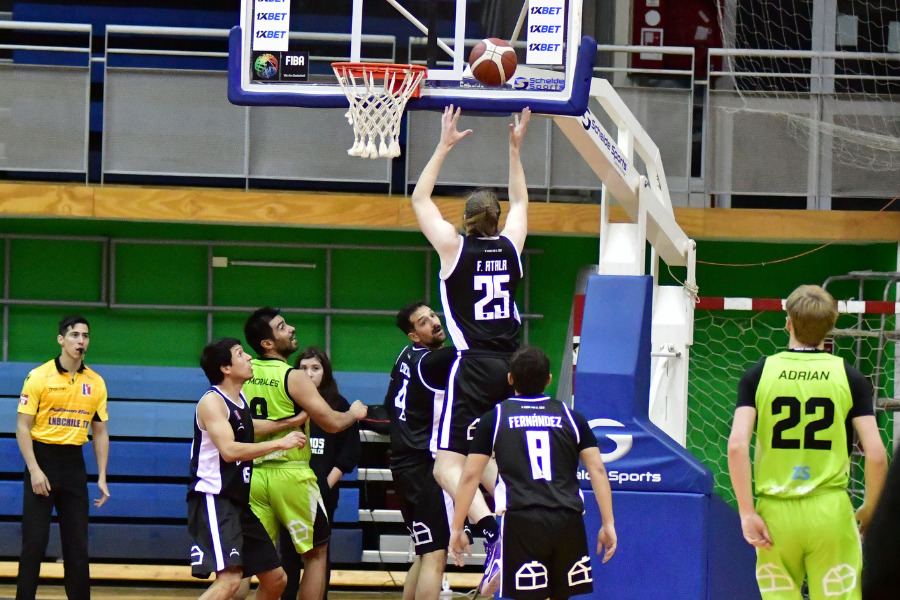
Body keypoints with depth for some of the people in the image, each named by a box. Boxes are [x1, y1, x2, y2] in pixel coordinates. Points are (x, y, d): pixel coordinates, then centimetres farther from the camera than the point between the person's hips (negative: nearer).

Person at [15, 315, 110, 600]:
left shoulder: (95, 383, 7)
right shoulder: (39, 377, -5)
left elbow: (100, 432, 12)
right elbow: (22, 426, -6)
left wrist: (102, 477, 5)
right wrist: (34, 470, -15)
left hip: (74, 463, 4)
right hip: (42, 456, -4)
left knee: (77, 542, 5)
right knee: (34, 541, -4)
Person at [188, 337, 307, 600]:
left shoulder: (241, 400, 14)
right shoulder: (212, 401, -13)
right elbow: (229, 450, -26)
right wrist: (280, 443, -22)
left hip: (238, 502, 10)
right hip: (213, 500, -10)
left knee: (275, 578, 13)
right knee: (230, 578, -26)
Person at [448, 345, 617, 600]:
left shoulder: (494, 419, 9)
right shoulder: (570, 417, 13)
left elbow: (470, 476, 6)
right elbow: (597, 469, 7)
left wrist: (457, 528, 12)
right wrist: (608, 524, 8)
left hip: (522, 524, -2)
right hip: (568, 522, 2)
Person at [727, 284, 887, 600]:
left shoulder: (759, 374, 2)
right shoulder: (850, 377, 1)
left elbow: (736, 445, -9)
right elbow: (876, 454, -4)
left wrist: (747, 512, -4)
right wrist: (871, 508, 12)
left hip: (775, 513, 1)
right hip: (830, 510, -1)